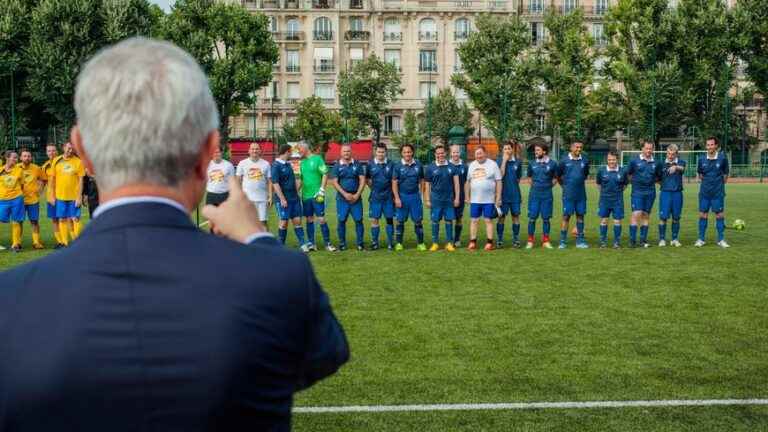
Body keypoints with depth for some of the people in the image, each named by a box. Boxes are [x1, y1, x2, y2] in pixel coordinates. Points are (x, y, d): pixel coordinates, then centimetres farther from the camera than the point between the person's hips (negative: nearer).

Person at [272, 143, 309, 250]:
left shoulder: (288, 164, 14)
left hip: (294, 198, 7)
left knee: (297, 220, 5)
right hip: (284, 199, -7)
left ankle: (302, 244, 5)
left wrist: (296, 191, 12)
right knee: (284, 222, -1)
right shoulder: (276, 166, -11)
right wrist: (282, 199, -19)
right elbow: (275, 184, -16)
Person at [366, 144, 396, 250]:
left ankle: (390, 243, 11)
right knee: (374, 219, 3)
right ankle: (374, 242, 10)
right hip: (375, 197, 1)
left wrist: (394, 194, 1)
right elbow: (367, 179, 14)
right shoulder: (370, 164, 4)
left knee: (390, 219, 4)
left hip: (388, 197, -1)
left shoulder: (391, 164, 0)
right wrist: (373, 188, 6)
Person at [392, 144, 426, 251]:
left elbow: (422, 180, 10)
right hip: (402, 196, -1)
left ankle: (420, 243, 9)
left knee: (418, 220, 2)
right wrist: (397, 198, -9)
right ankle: (399, 243, 14)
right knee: (400, 221, 4)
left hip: (415, 196, 1)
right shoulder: (398, 166, -1)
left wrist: (421, 193, 3)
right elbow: (394, 183, -2)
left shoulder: (418, 165, 4)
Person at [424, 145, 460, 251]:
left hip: (449, 198, 1)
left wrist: (457, 197, 1)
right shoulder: (430, 168, 1)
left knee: (449, 220, 4)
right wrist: (427, 200, -1)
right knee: (435, 221, 3)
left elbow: (456, 182, 6)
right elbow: (427, 185, 4)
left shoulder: (451, 166, 4)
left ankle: (449, 243, 10)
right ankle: (435, 243, 10)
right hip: (436, 199, -1)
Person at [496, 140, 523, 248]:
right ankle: (499, 240, 10)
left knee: (515, 216, 6)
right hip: (503, 194, -2)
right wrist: (504, 160, -15)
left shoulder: (518, 162, 4)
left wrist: (512, 184, 5)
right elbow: (500, 175, -17)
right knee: (501, 216, 3)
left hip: (515, 194, 2)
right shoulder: (500, 161, -2)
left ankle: (516, 239, 15)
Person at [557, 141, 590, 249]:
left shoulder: (585, 160, 5)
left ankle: (580, 241, 14)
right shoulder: (565, 160, -3)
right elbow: (558, 175, 7)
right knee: (566, 216, -3)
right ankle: (563, 241, 3)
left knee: (580, 215, 6)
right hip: (568, 194, -3)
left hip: (581, 194, 3)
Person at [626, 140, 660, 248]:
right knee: (636, 214, -12)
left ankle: (643, 240, 13)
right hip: (637, 192, -3)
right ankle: (632, 240, -9)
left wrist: (651, 181, 8)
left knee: (646, 216, 7)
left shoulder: (655, 163, 8)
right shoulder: (634, 161, -1)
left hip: (650, 192, 3)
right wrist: (635, 181, 3)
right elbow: (628, 174, 8)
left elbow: (658, 177, 20)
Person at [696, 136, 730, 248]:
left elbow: (726, 174, 6)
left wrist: (719, 183, 5)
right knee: (703, 215, 4)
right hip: (704, 192, 2)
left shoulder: (722, 158, -5)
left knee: (719, 215, 2)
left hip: (718, 193, -2)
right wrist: (706, 182, 9)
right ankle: (701, 239, 13)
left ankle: (721, 240, 11)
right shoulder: (702, 159, 1)